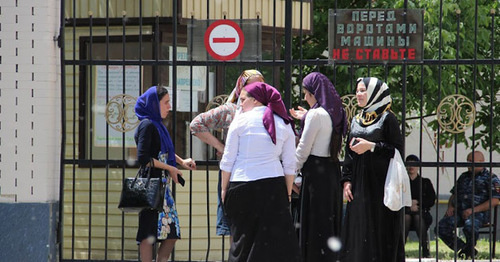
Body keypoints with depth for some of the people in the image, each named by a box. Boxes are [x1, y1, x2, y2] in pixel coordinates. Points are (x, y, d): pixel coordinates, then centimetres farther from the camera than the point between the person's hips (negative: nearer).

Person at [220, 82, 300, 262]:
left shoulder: (241, 121, -1)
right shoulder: (284, 124, 7)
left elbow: (228, 160, 0)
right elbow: (290, 165, 6)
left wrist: (224, 188, 9)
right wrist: (287, 193, 12)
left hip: (241, 186, -1)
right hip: (273, 186, 1)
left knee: (242, 240, 5)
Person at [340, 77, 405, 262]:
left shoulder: (387, 118, -4)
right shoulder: (357, 120, 15)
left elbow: (398, 150, -8)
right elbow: (349, 153, 15)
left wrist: (371, 146, -16)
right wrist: (346, 180, 6)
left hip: (380, 183, -6)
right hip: (359, 186, 6)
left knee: (380, 231, -7)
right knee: (357, 231, 3)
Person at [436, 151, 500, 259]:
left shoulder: (491, 178, 4)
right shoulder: (464, 176, 24)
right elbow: (454, 194, 30)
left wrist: (473, 210, -16)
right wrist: (450, 206, 5)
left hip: (478, 213, -6)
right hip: (459, 211, 6)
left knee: (469, 226, -40)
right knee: (441, 228, -19)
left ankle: (469, 251, -13)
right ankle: (463, 249, -6)